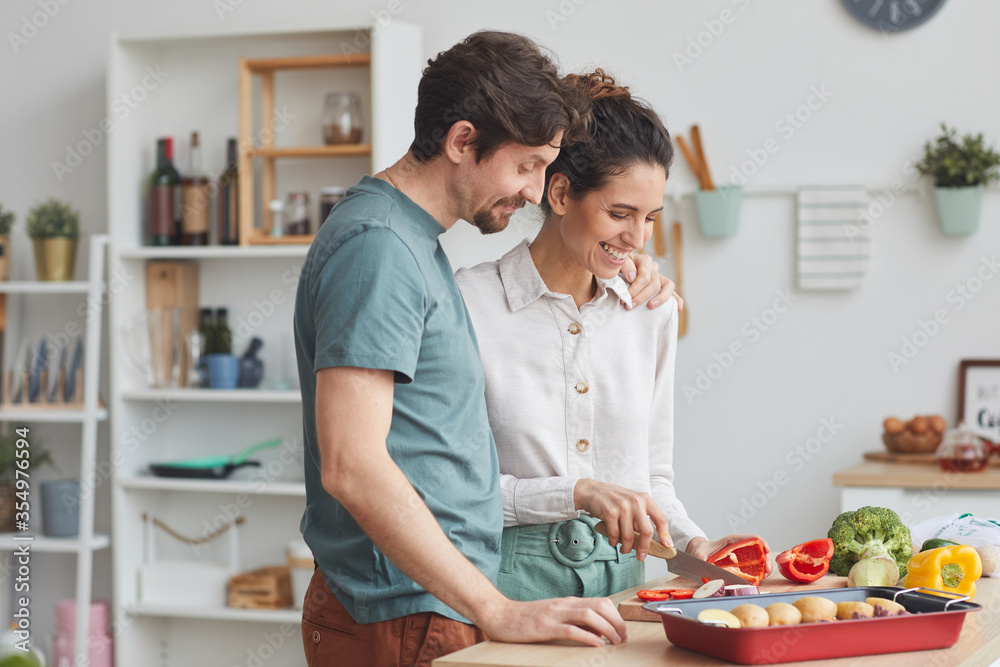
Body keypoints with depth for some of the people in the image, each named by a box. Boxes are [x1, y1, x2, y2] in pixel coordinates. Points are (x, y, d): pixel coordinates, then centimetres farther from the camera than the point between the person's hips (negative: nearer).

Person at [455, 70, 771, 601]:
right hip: (509, 575, -4)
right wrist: (579, 493, -16)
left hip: (620, 575, 4)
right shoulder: (471, 303, -7)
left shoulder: (653, 310, 9)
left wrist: (693, 544, 0)